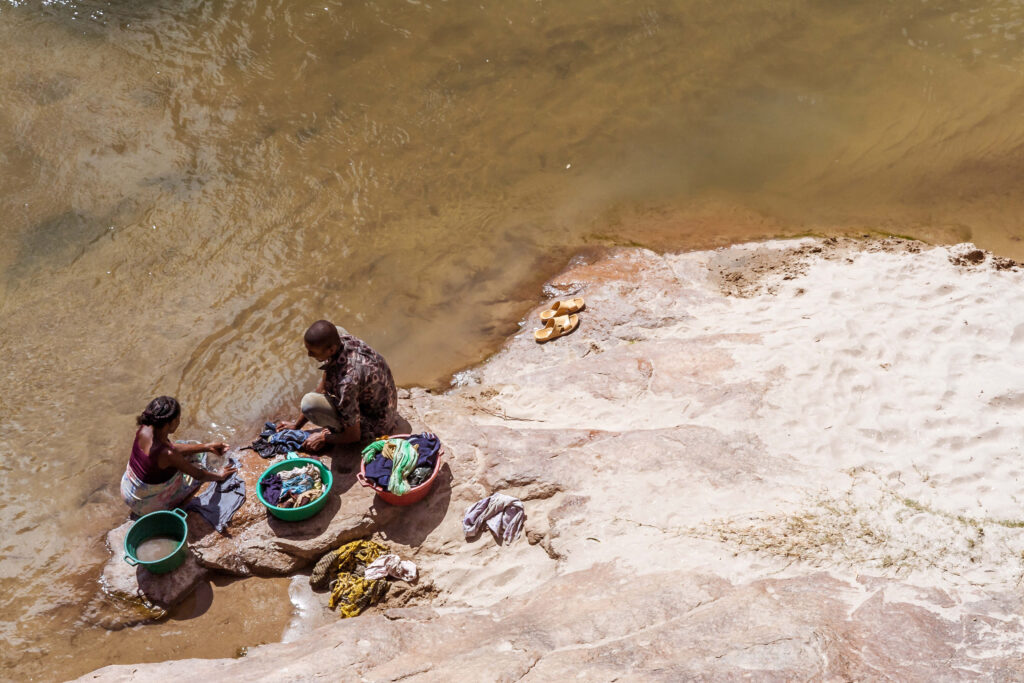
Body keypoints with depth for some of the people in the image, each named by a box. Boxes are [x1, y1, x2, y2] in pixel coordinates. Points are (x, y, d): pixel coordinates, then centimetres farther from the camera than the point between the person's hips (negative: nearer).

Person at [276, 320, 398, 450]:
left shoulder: (346, 381, -38)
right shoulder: (341, 339, -14)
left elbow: (354, 436, -24)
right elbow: (322, 388, 2)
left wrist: (323, 438, -7)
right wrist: (297, 424, 7)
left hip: (376, 424, -8)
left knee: (309, 403, -26)